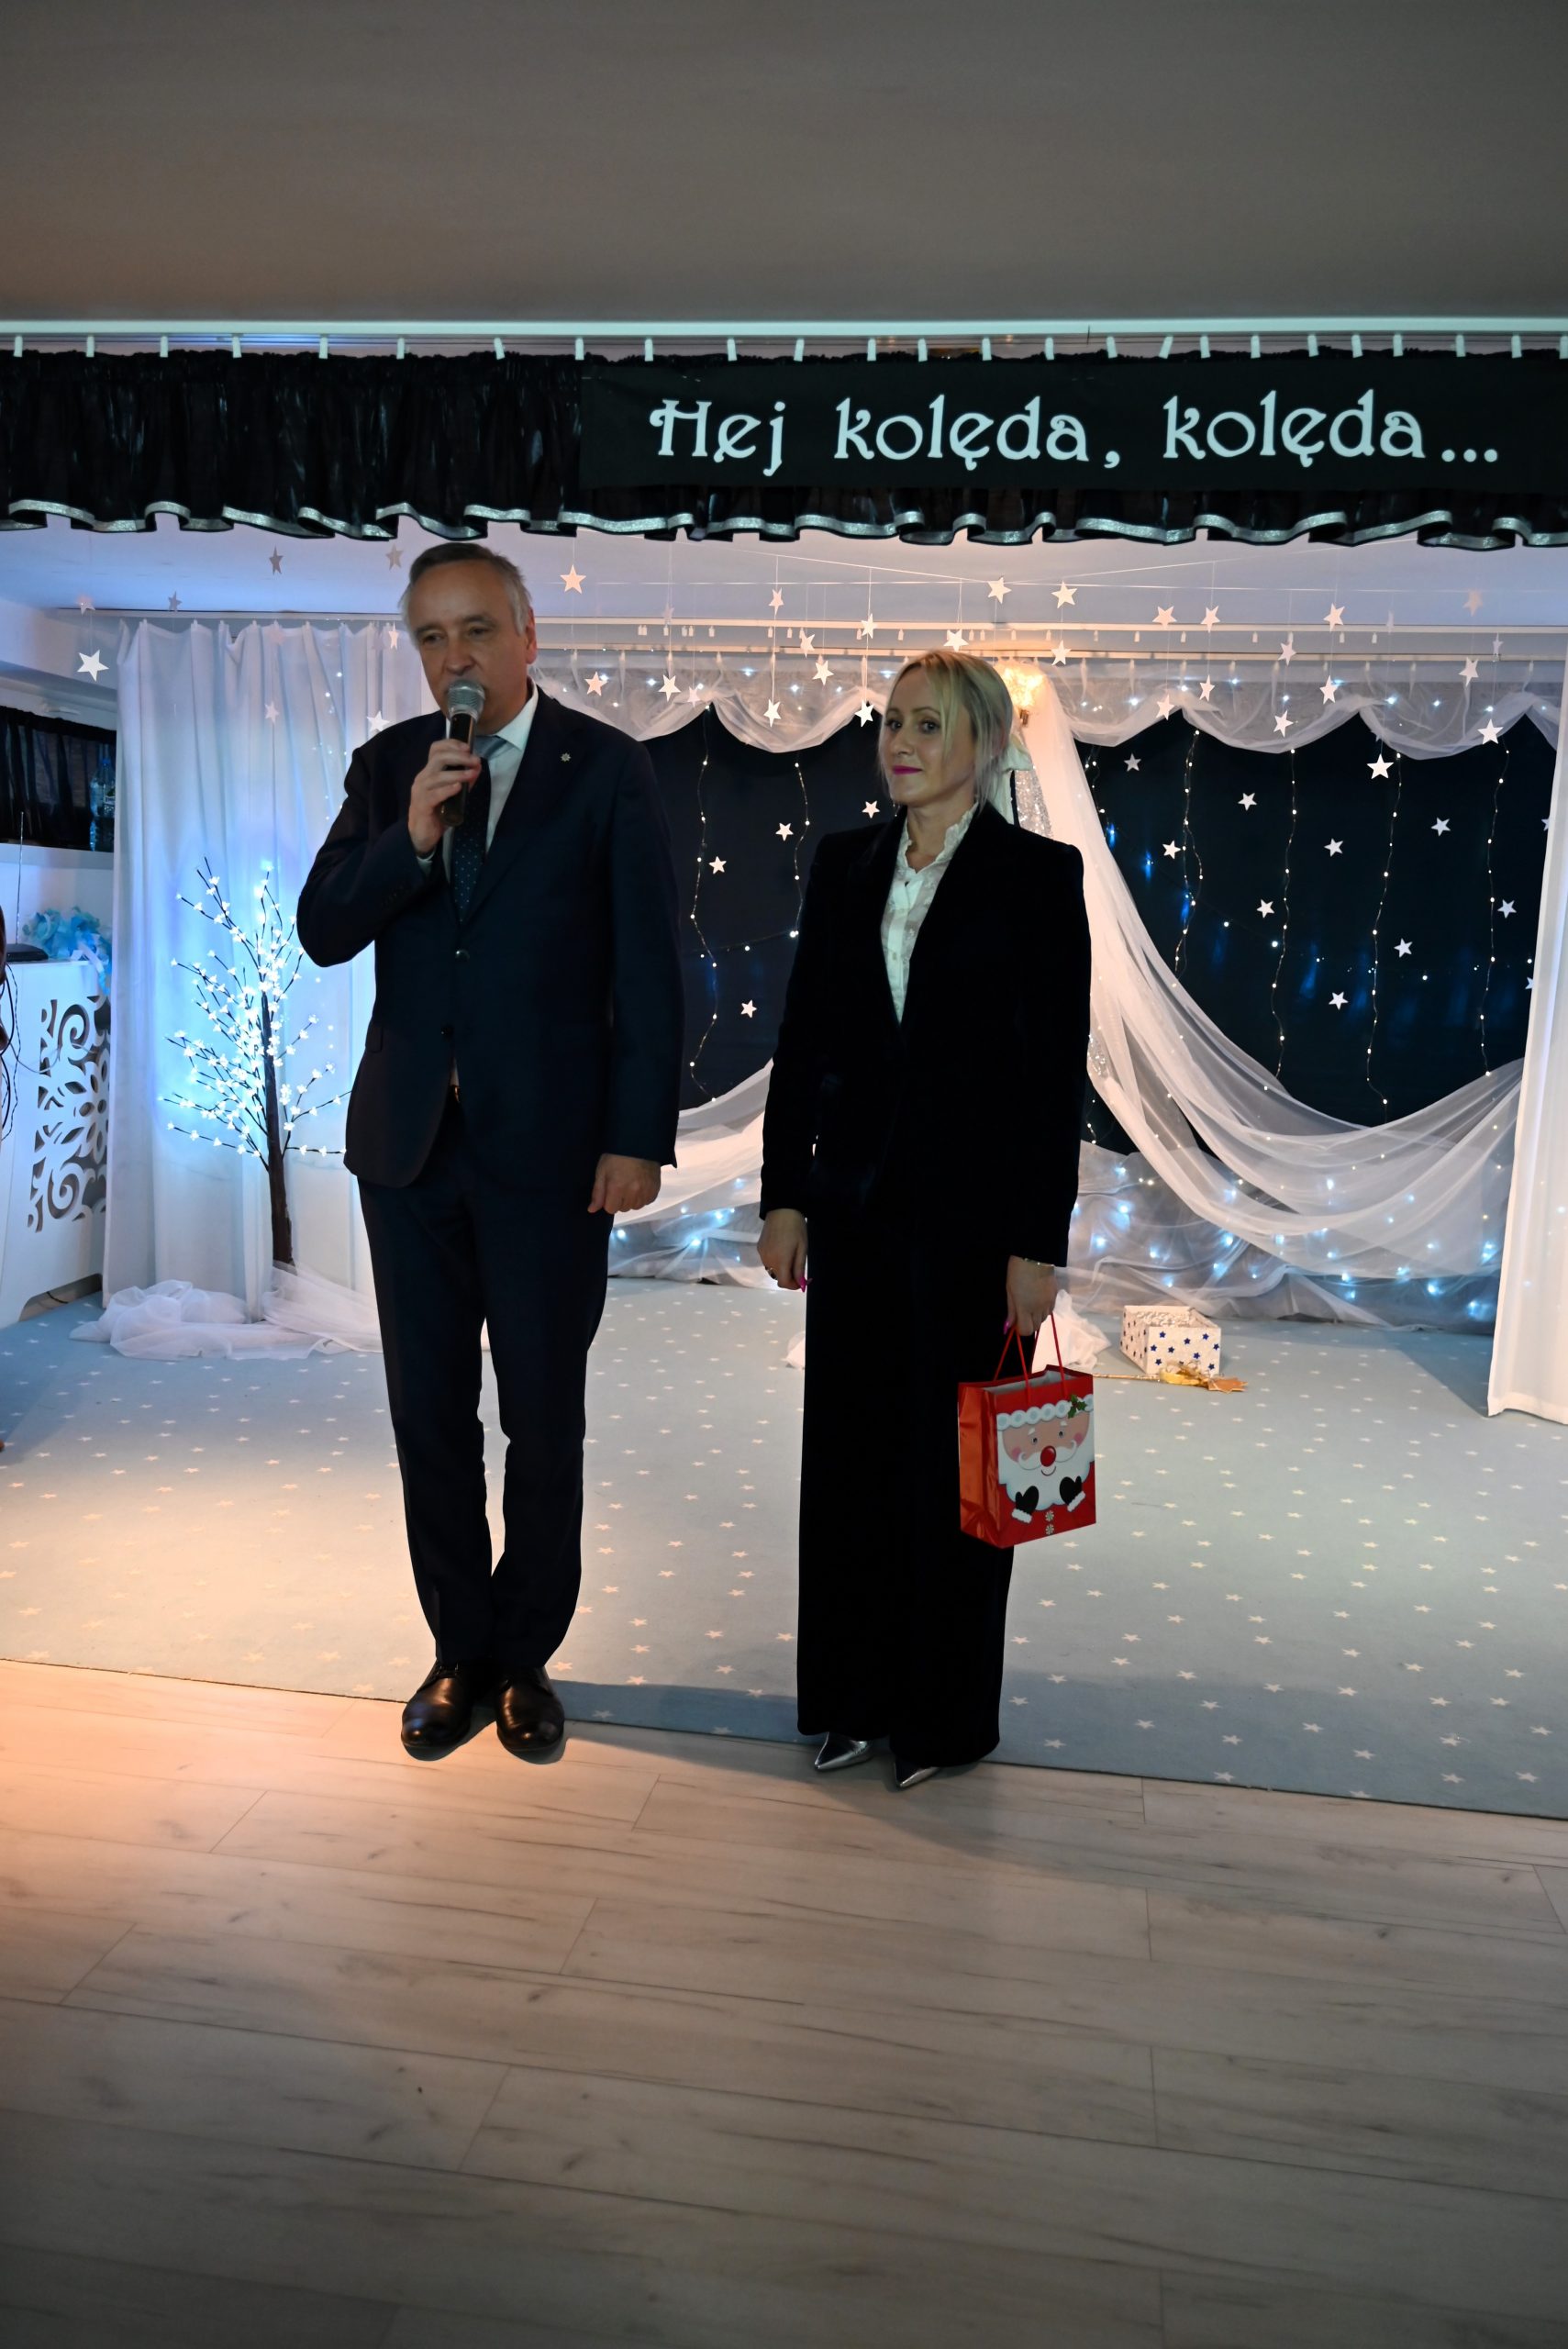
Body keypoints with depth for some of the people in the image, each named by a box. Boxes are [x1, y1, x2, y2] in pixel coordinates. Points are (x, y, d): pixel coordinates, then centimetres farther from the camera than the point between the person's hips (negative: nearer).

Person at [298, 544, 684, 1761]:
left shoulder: (607, 768, -3)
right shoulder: (389, 765, 8)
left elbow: (649, 968, -6)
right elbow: (323, 930, 1)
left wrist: (640, 1138, -12)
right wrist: (411, 836, -16)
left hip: (549, 1146, -3)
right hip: (410, 1142, 4)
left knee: (544, 1424, 8)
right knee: (431, 1417, 12)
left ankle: (527, 1655, 28)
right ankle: (461, 1648, 31)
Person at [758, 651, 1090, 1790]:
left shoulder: (1038, 873, -5)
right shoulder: (845, 862, 8)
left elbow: (1059, 1069, -8)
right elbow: (802, 1039, 8)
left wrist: (1038, 1243, -11)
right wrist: (785, 1194, 3)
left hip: (972, 1207, -4)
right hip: (856, 1200, 4)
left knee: (952, 1459, 7)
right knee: (849, 1448, 11)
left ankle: (947, 1711, 25)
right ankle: (855, 1693, 29)